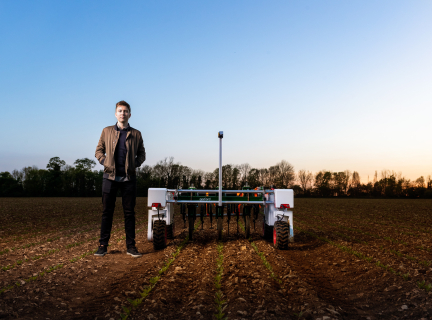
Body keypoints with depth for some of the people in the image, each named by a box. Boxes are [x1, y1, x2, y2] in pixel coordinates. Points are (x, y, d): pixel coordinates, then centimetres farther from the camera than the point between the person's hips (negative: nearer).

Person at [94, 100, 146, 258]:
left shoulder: (136, 134, 9)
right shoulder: (106, 131, 10)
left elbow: (141, 154, 15)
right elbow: (99, 150, 14)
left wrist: (135, 164, -3)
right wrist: (104, 161, -4)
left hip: (129, 178, 0)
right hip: (110, 176, 0)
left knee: (129, 212, 3)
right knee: (107, 212, 4)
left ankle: (131, 246, 9)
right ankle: (103, 245, 12)